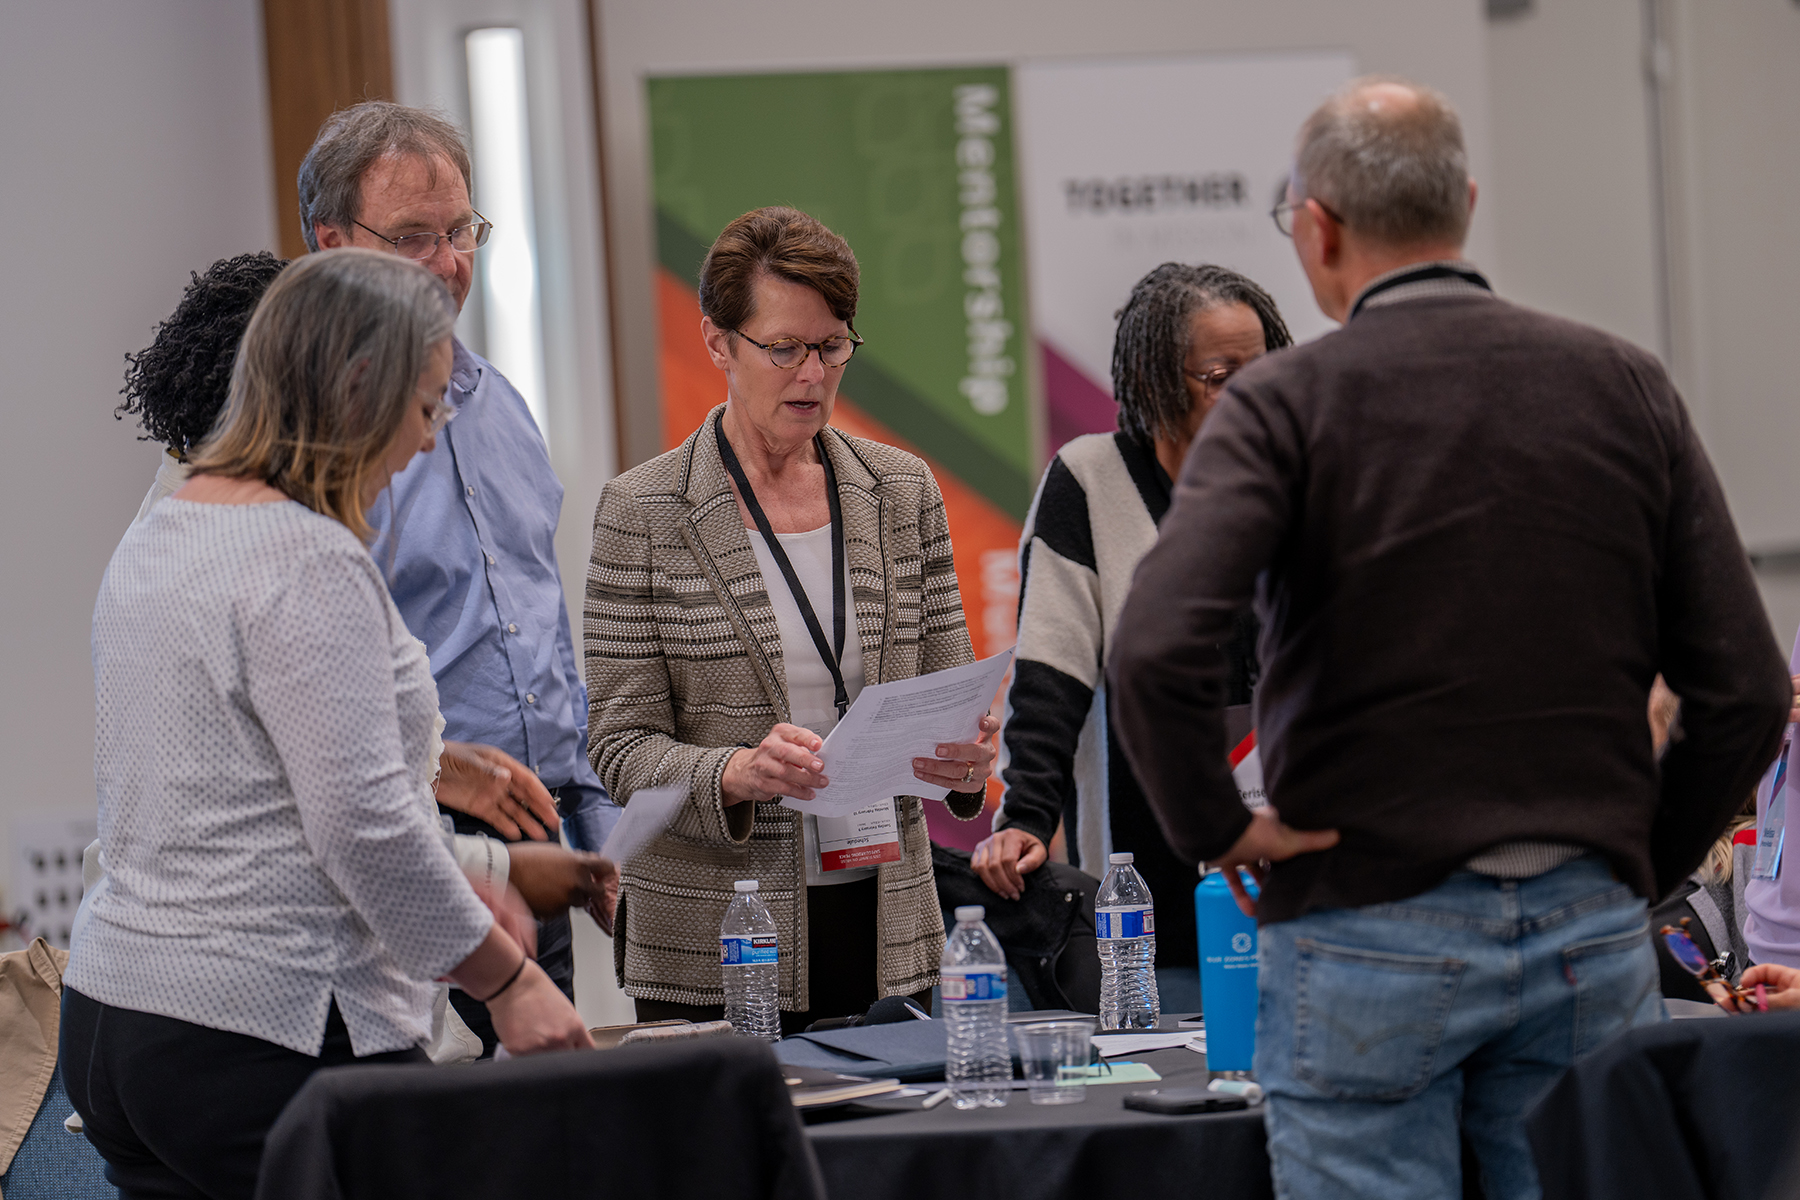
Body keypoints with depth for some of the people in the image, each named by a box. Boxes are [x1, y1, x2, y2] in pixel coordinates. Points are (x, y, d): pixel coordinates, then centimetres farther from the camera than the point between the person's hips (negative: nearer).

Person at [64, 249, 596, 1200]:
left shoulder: (151, 540, 14)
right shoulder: (309, 561, -16)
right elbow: (363, 824, -19)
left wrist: (446, 899, 19)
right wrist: (509, 980, -8)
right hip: (264, 1039, -10)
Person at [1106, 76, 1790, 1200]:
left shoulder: (1286, 402, -7)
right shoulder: (1625, 385, 4)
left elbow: (1156, 654, -23)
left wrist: (1215, 825, -7)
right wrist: (1640, 863, 13)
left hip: (1368, 931, -3)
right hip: (1594, 937, 3)